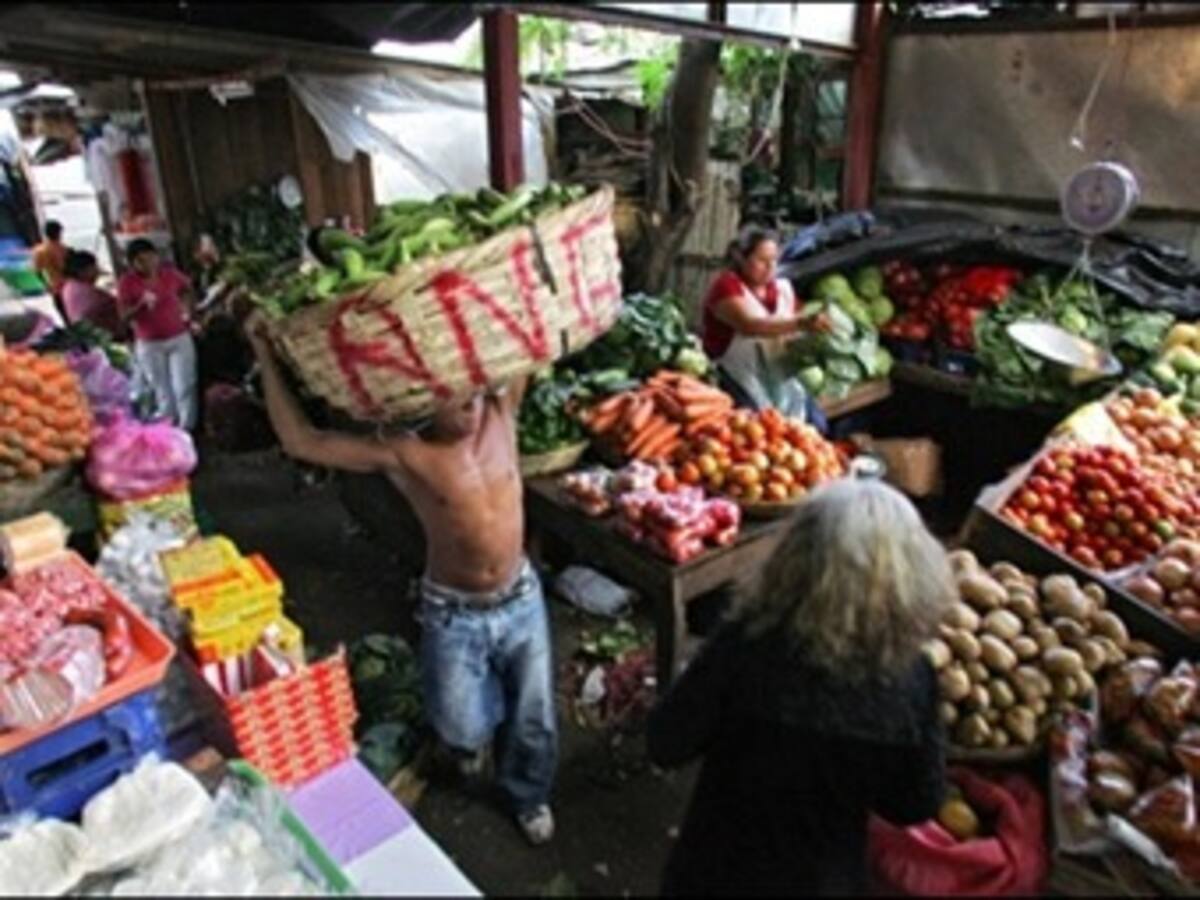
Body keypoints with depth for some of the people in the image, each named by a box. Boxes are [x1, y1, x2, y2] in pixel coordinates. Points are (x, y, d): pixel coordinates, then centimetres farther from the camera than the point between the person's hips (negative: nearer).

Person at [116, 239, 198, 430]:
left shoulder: (170, 273, -3)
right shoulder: (126, 282, -9)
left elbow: (187, 290, 17)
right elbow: (124, 316, -12)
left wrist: (187, 309, 5)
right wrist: (141, 304, -28)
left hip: (179, 338, 1)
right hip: (149, 344, -1)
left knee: (184, 387, -2)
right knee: (162, 392, 10)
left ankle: (187, 429, 8)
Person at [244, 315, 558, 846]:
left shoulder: (500, 412, -10)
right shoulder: (404, 453, -18)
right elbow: (300, 441, -20)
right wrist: (266, 357, -22)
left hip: (520, 599, 2)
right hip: (453, 612, -2)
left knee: (534, 717, 16)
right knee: (462, 729, 9)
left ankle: (528, 796, 47)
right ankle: (473, 732, 49)